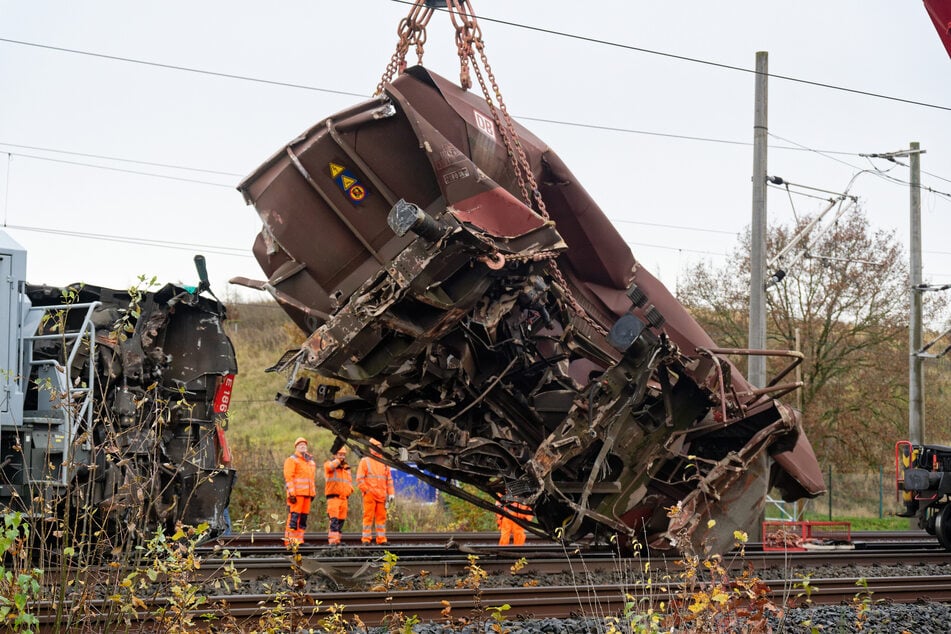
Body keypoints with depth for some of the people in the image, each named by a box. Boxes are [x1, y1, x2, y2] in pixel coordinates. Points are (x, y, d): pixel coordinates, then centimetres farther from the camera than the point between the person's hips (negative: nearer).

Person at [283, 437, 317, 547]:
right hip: (296, 493, -7)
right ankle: (289, 540, -12)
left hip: (307, 494, 7)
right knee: (294, 516, -11)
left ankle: (299, 539, 11)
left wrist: (313, 492, 21)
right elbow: (288, 477, -8)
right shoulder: (292, 460, 0)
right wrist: (291, 493, -15)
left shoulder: (311, 461, 23)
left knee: (303, 517, 6)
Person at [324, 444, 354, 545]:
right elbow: (330, 467, -24)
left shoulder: (346, 468, 22)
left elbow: (350, 481, 30)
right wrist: (338, 460, -9)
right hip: (333, 496, -7)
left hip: (344, 498, 7)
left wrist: (350, 489, 11)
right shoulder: (329, 464, 1)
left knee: (341, 520, 8)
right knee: (334, 519, -17)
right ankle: (332, 539, -23)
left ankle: (337, 539, 16)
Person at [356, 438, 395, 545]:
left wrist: (391, 493, 9)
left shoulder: (384, 463, 17)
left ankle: (381, 539, 8)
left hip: (381, 495, 4)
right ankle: (366, 539, -3)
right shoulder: (364, 461, 3)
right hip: (369, 495, -4)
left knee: (381, 517, 4)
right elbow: (359, 479, -1)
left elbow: (389, 479, 18)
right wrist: (366, 490, -9)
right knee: (368, 516, -5)